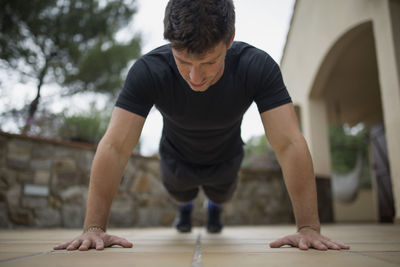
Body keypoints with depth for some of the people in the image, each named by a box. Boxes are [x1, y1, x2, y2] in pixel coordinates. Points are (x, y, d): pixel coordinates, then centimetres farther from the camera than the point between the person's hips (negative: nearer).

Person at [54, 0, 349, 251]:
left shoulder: (258, 68, -38)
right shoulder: (148, 71, -38)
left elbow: (290, 145, -40)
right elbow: (114, 147, -39)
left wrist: (309, 228, -45)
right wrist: (94, 227, -42)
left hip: (225, 160, 1)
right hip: (177, 159, 0)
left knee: (221, 195, 31)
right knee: (180, 194, 29)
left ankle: (214, 207, 69)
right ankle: (185, 206, 67)